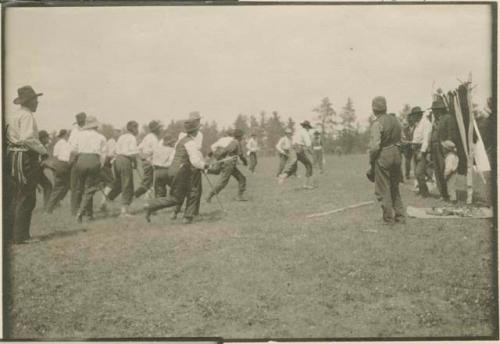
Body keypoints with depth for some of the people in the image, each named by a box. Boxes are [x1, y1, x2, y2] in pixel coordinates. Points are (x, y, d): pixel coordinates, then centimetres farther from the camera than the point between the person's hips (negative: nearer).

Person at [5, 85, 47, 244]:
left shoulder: (10, 115, 13)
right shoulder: (27, 115, -13)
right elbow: (27, 139, -24)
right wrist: (43, 150, -13)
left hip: (12, 155, 9)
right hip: (25, 158, -9)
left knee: (11, 197, 13)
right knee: (26, 198, -3)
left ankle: (9, 234, 20)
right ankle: (21, 236, -1)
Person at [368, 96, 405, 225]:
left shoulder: (377, 123, -14)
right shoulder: (395, 120, 9)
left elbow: (375, 145, -20)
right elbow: (400, 140, 12)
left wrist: (371, 159, -7)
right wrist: (397, 153, 18)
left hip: (383, 156, -7)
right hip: (397, 154, 7)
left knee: (383, 189, 2)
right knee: (395, 187, 18)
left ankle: (388, 218, 5)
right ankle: (400, 216, 21)